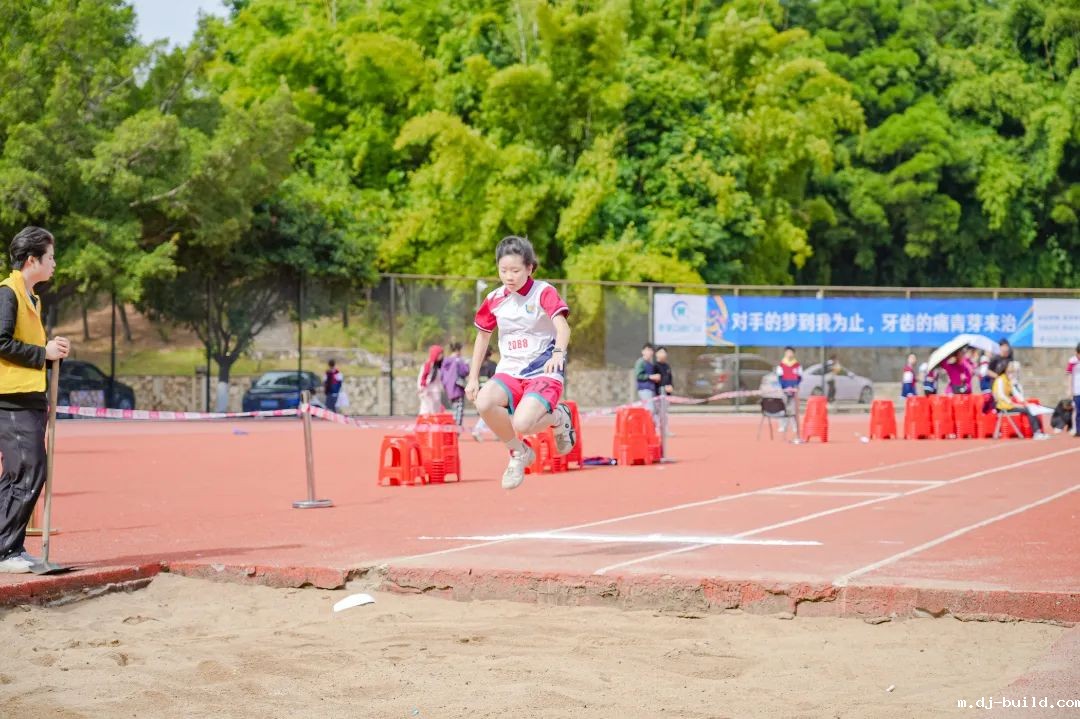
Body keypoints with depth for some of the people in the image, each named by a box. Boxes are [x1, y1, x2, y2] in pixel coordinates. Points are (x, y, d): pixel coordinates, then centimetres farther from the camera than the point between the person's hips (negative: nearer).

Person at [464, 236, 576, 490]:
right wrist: (473, 377, 15)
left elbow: (562, 326, -22)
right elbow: (483, 336, 19)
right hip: (509, 372, 5)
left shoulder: (544, 292, -7)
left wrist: (559, 353, -43)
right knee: (484, 401, -29)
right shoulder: (494, 299, 7)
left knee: (521, 424, -30)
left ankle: (558, 417, 7)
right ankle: (519, 453, -4)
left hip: (544, 372, -5)